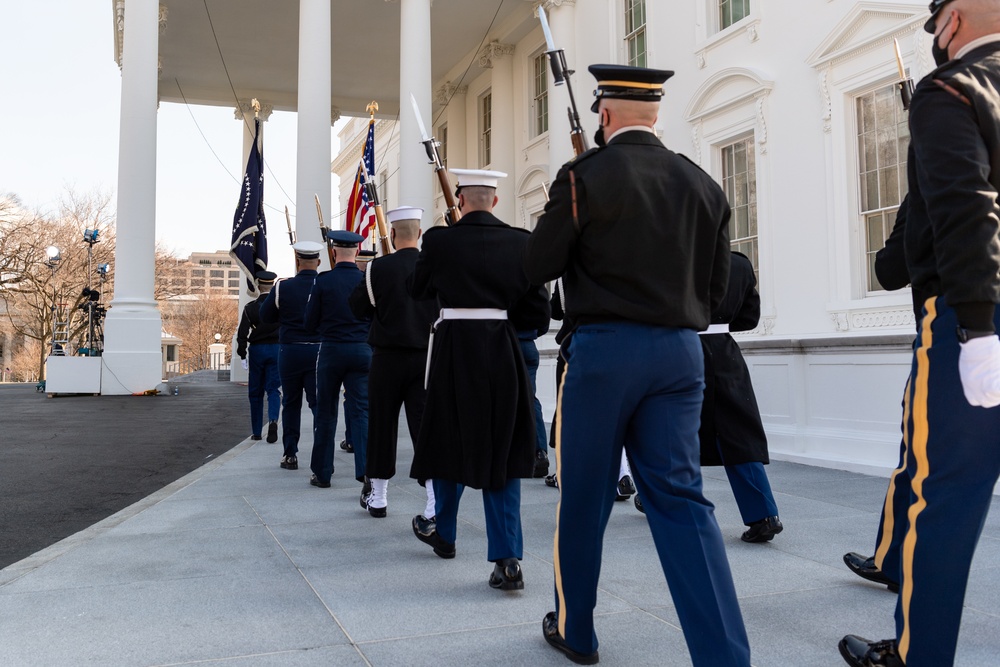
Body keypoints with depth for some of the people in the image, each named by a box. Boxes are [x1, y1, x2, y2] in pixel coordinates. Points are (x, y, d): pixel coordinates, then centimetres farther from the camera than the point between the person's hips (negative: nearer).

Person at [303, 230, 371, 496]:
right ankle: (367, 471, -15)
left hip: (331, 351, -1)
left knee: (326, 412, 10)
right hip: (362, 351, 1)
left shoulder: (323, 281, -6)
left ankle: (322, 473, 18)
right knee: (362, 411, 1)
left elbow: (310, 323, 0)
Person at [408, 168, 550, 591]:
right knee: (502, 451, 7)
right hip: (503, 353, 1)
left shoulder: (440, 240, -6)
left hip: (454, 350, -1)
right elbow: (538, 312, -1)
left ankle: (444, 534, 36)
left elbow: (417, 289, 11)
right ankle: (507, 559, 1)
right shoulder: (520, 242, -1)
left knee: (450, 442, 16)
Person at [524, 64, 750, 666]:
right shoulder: (702, 184, 8)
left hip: (603, 350, -4)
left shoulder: (585, 175, -6)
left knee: (584, 495, 10)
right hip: (682, 352, 4)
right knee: (681, 497, 6)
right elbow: (717, 286, 10)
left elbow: (538, 267, -2)